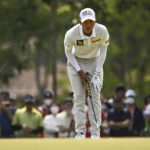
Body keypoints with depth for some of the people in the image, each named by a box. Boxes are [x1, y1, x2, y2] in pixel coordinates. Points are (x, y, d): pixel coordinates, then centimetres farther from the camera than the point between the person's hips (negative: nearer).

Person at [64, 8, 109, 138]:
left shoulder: (102, 31, -24)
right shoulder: (71, 34, -27)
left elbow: (103, 48, -7)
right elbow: (68, 52, -9)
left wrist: (98, 71, -13)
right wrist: (80, 71, -14)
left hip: (95, 62, 1)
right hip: (76, 63, -1)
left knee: (95, 96, -8)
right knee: (79, 96, -9)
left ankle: (95, 132, -6)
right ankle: (80, 131, -6)